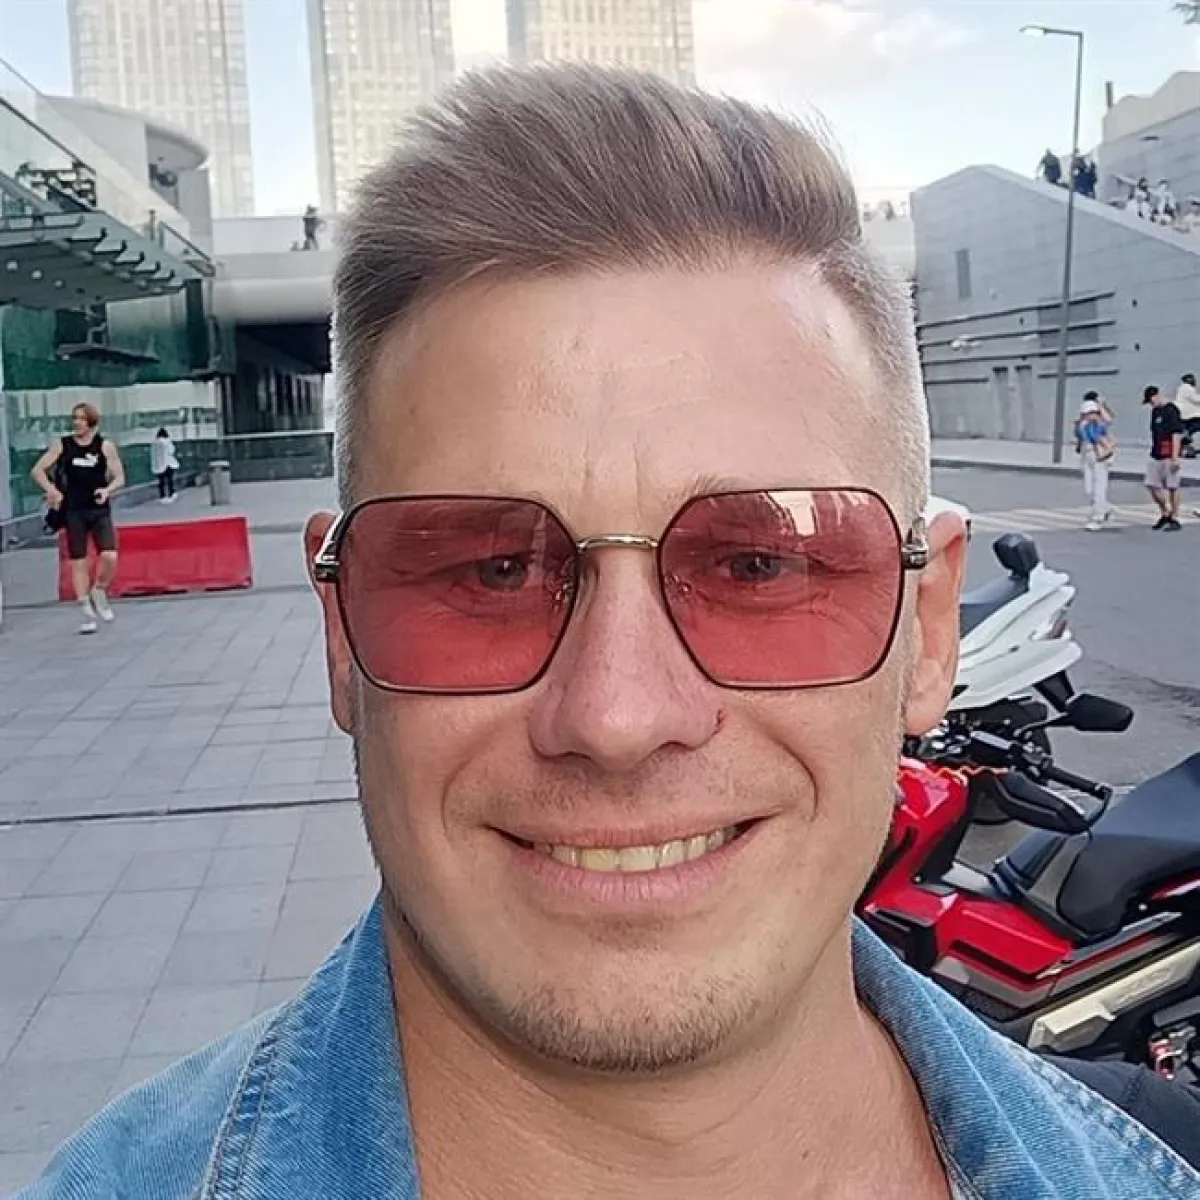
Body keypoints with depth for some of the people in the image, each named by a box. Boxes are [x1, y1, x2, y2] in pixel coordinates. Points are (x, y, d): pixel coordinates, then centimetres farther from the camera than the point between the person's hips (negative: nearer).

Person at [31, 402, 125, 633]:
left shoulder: (105, 446, 0)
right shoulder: (61, 445, 2)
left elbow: (120, 478, 3)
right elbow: (38, 470, 3)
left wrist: (107, 490, -17)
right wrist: (51, 489, -14)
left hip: (99, 510, -1)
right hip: (73, 512, 1)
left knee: (109, 557, -15)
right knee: (78, 563, 3)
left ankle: (99, 592, 14)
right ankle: (85, 611, 13)